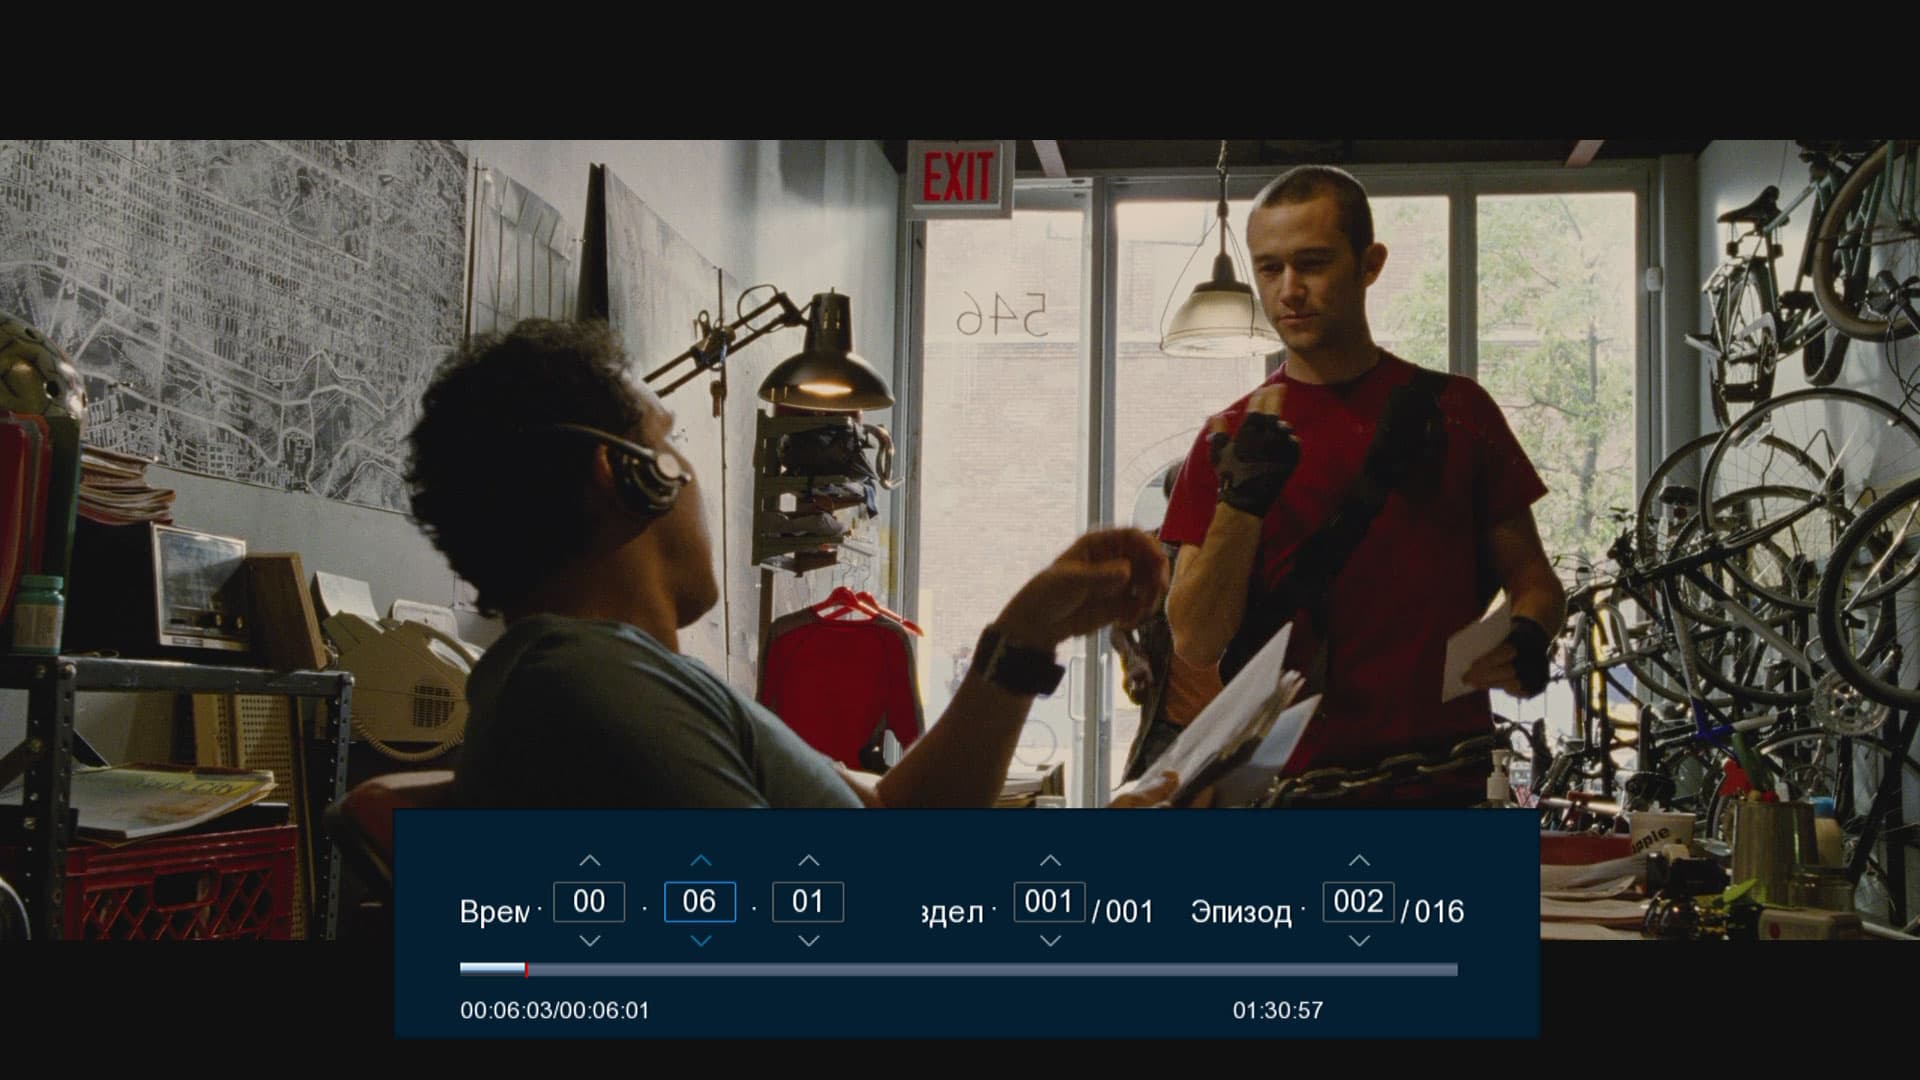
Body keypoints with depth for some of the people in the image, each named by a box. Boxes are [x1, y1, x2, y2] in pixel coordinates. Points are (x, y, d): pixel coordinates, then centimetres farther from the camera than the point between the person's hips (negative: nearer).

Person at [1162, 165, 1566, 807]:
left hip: (1446, 782, 1)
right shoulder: (1230, 439, 5)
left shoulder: (1456, 410, 8)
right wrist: (1242, 500, -16)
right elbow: (1196, 642, -3)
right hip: (1292, 779, 0)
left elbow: (1532, 580, 13)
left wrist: (1525, 640, -9)